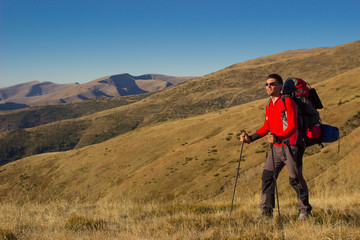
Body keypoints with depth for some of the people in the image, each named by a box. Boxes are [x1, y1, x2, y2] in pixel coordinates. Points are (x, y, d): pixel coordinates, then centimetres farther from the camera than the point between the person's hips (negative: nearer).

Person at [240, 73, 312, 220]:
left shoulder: (287, 101, -12)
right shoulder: (269, 104, 13)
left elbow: (292, 126, -20)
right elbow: (266, 127, 19)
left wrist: (278, 138, -36)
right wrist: (251, 138, 9)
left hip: (291, 146, -7)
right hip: (276, 147, 8)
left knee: (295, 179, -1)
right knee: (267, 176, 3)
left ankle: (305, 210, 17)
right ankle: (266, 211, 11)